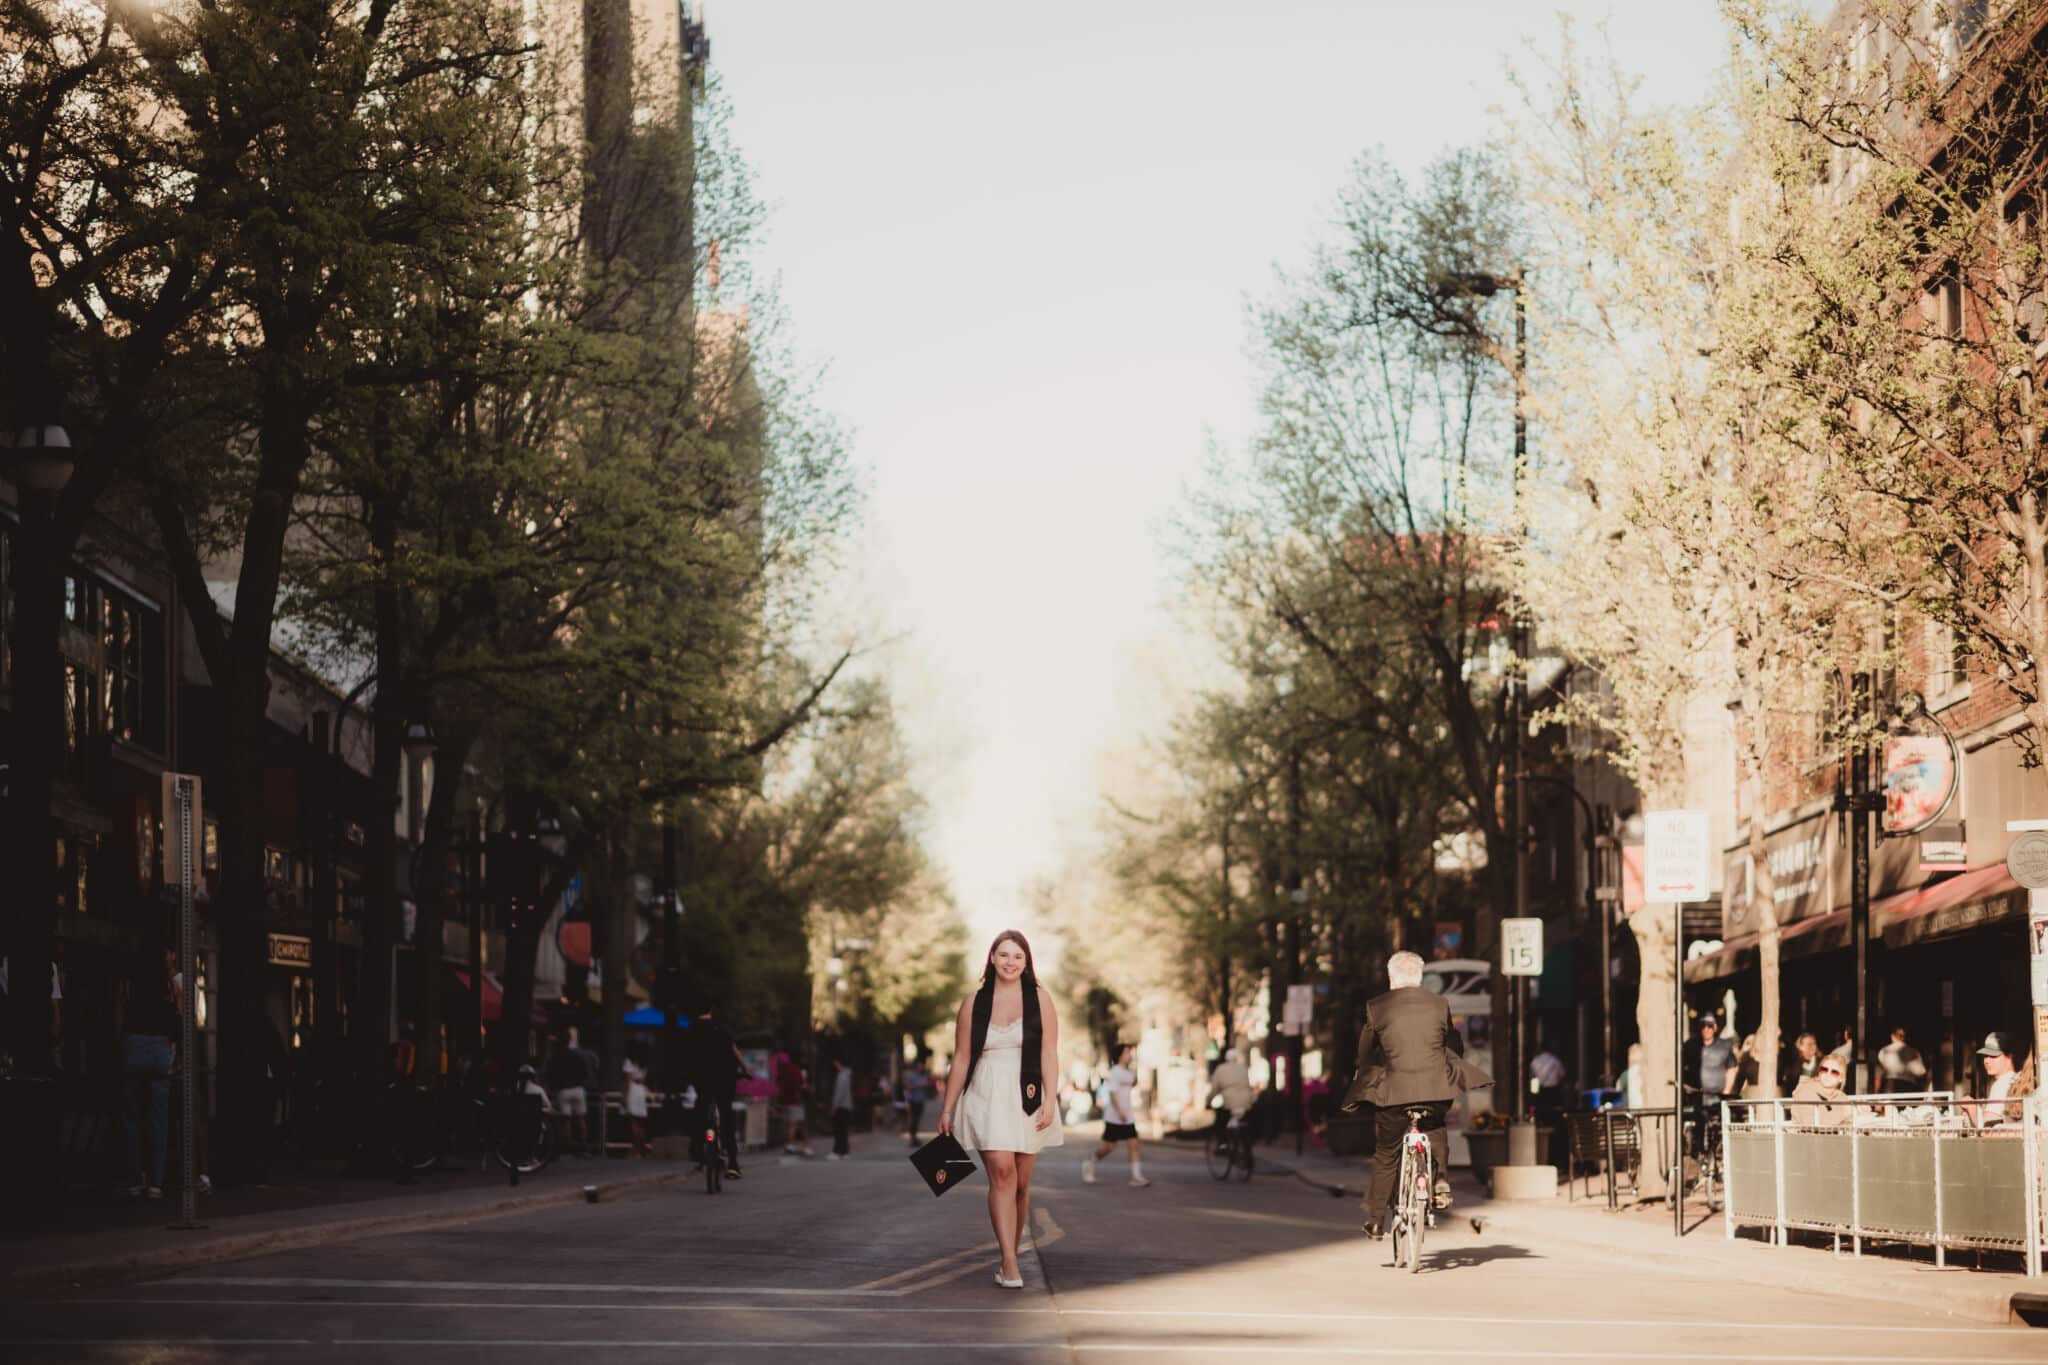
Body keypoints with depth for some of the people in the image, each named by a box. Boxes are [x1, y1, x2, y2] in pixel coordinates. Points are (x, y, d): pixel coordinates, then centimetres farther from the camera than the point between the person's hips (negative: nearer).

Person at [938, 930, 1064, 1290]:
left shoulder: (1040, 999, 4)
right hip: (986, 1098, -1)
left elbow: (1049, 1054, 0)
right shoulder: (974, 1004, 6)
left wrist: (1049, 1100, -10)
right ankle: (1009, 1262, -21)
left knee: (1020, 1183, 6)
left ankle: (1010, 1254, 21)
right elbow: (961, 1060, 9)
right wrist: (947, 1108, 8)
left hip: (1026, 1098, 1)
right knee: (1001, 1172, -17)